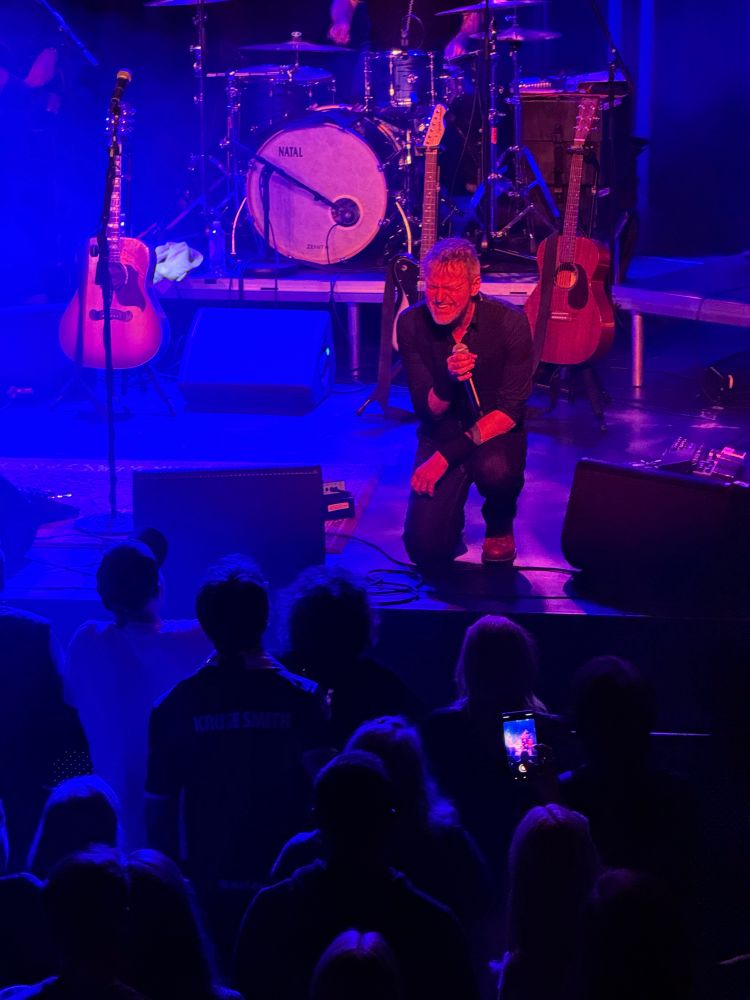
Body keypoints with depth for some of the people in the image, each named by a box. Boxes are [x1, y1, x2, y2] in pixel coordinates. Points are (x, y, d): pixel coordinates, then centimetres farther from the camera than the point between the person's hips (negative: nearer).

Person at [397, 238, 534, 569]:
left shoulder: (509, 322, -17)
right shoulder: (411, 324, -11)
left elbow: (509, 412, -17)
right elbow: (427, 411, -11)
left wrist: (446, 455, -26)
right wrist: (448, 381, -35)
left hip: (496, 435, -1)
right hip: (439, 436, 1)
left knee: (495, 469, -39)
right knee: (426, 549, -19)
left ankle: (500, 525, -2)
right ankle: (449, 511, 19)